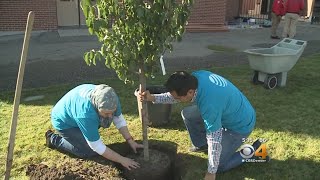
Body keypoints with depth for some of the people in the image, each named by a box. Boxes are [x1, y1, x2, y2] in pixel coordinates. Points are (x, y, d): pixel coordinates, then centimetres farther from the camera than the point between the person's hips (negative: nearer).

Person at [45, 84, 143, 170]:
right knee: (90, 152, -12)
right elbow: (97, 146, -34)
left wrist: (130, 141, -13)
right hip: (64, 122, -7)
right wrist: (121, 160, -29)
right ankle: (54, 139, 4)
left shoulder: (110, 98, -24)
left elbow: (119, 119, -8)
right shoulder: (86, 113, -42)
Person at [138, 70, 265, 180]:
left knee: (219, 166, -2)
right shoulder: (195, 76, -19)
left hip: (240, 125, -8)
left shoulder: (209, 105, -41)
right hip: (228, 111, 8)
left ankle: (254, 151, 11)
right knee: (187, 114, 2)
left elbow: (214, 141, -31)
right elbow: (175, 95, 0)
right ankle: (202, 144, 24)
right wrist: (153, 98, -13)